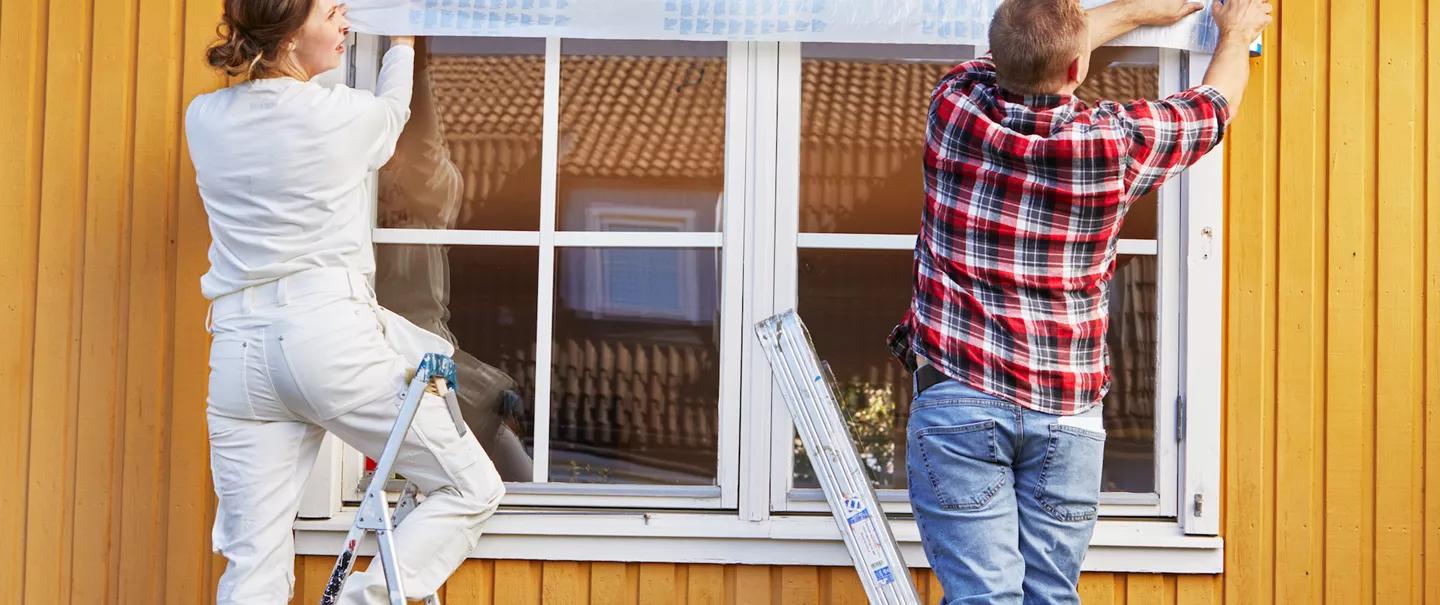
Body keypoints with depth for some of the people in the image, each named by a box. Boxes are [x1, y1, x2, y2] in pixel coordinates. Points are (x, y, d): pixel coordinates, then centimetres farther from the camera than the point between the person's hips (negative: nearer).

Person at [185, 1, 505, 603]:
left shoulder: (203, 120, 9)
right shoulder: (342, 114, -4)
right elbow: (393, 112, 21)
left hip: (240, 351, 6)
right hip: (331, 337, -5)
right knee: (473, 489, 6)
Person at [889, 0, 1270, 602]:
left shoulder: (955, 105, -6)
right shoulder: (1115, 141, -9)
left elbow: (1029, 53, 16)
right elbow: (1215, 104, 12)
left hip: (959, 402, 0)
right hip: (1066, 416, 0)